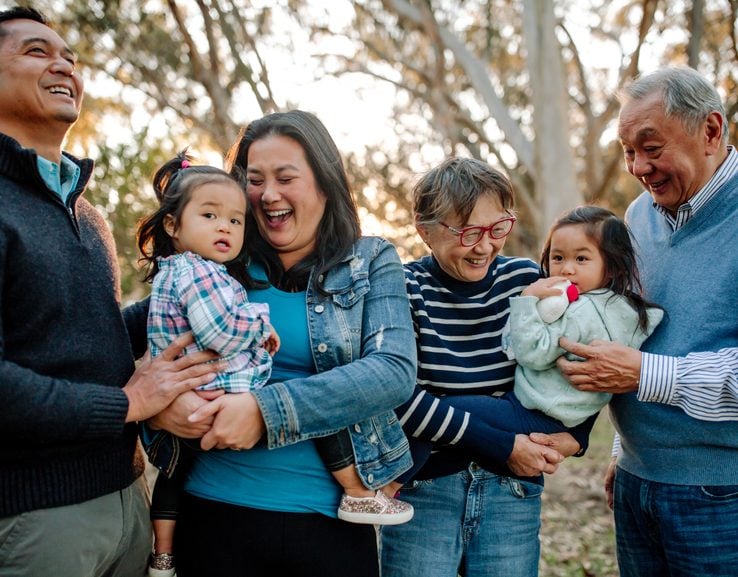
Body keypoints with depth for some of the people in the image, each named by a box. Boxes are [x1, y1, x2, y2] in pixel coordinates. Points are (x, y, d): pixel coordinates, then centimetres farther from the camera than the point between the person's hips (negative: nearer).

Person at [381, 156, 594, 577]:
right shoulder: (405, 290, -10)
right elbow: (401, 400, -19)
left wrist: (576, 432, -7)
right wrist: (503, 447, -17)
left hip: (513, 492, 3)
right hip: (422, 487, -3)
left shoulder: (527, 280, 0)